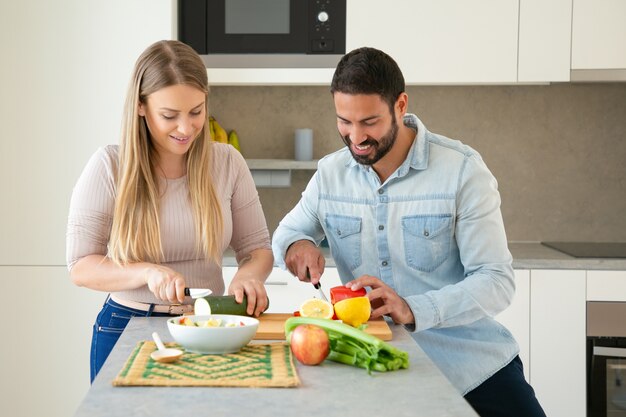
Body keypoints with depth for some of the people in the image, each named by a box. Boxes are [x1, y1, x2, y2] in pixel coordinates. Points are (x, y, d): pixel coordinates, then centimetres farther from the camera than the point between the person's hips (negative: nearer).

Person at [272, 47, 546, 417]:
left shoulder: (462, 169, -13)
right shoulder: (329, 173, 0)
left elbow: (497, 282, -16)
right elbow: (286, 232, 17)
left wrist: (413, 310, -32)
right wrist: (296, 245, -9)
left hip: (472, 365, -2)